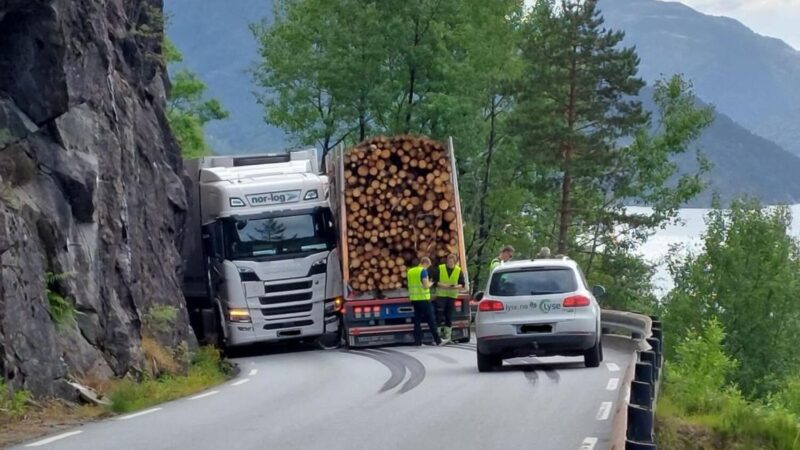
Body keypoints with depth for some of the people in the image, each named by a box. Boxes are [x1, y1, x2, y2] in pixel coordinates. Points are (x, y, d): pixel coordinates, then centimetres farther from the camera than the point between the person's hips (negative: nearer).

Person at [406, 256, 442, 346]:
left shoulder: (410, 271, 11)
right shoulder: (423, 271, -10)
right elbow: (426, 285, -16)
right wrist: (430, 284, 5)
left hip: (414, 299, 6)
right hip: (424, 299, -6)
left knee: (417, 320, 7)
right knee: (431, 320, 1)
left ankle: (417, 341, 3)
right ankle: (437, 340, 6)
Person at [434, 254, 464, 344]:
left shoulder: (459, 270, 3)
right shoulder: (440, 269, -1)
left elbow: (462, 284, 4)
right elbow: (435, 281, -2)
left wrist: (456, 287, -17)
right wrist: (444, 286, -17)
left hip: (452, 296, 2)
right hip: (441, 295, -2)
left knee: (449, 316, 5)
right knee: (439, 314, -8)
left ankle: (447, 335, 13)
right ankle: (438, 334, -5)